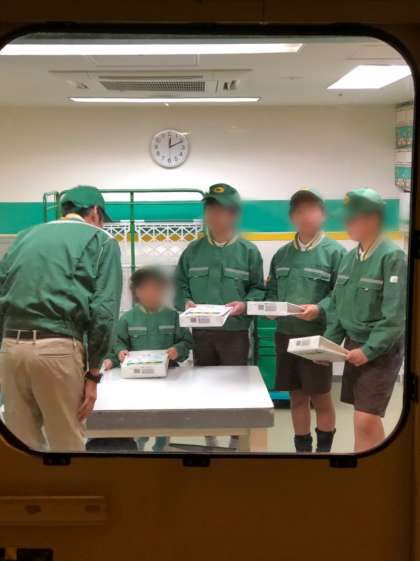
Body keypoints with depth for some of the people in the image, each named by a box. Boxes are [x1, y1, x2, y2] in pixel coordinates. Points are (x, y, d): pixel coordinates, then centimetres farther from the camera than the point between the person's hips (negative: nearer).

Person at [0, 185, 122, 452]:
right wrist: (93, 372, -1)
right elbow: (104, 310, -4)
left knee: (22, 443, 15)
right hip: (58, 348, -5)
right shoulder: (101, 240, 7)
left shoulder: (26, 236, 20)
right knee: (68, 443, 7)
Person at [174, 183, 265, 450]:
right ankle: (210, 441, 28)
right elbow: (180, 285, 7)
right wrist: (186, 302, -12)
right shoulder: (193, 250, 5)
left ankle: (236, 442, 21)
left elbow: (259, 289, 2)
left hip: (236, 332, -2)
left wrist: (245, 304, -16)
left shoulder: (248, 251, -1)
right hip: (201, 332, 3)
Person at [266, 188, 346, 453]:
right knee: (297, 397, 13)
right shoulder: (282, 253, 11)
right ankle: (303, 448, 27)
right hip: (285, 335, 5)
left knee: (321, 398, 6)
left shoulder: (334, 251, -5)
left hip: (317, 336, -4)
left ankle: (324, 449, 22)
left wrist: (320, 309, -25)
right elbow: (271, 290, 15)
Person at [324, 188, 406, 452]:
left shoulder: (392, 256, -14)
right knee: (370, 418, 14)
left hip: (382, 350, -7)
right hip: (355, 345, 7)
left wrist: (369, 350, -20)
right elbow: (338, 306, 12)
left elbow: (394, 315, -18)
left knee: (365, 420, -11)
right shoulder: (350, 257, 7)